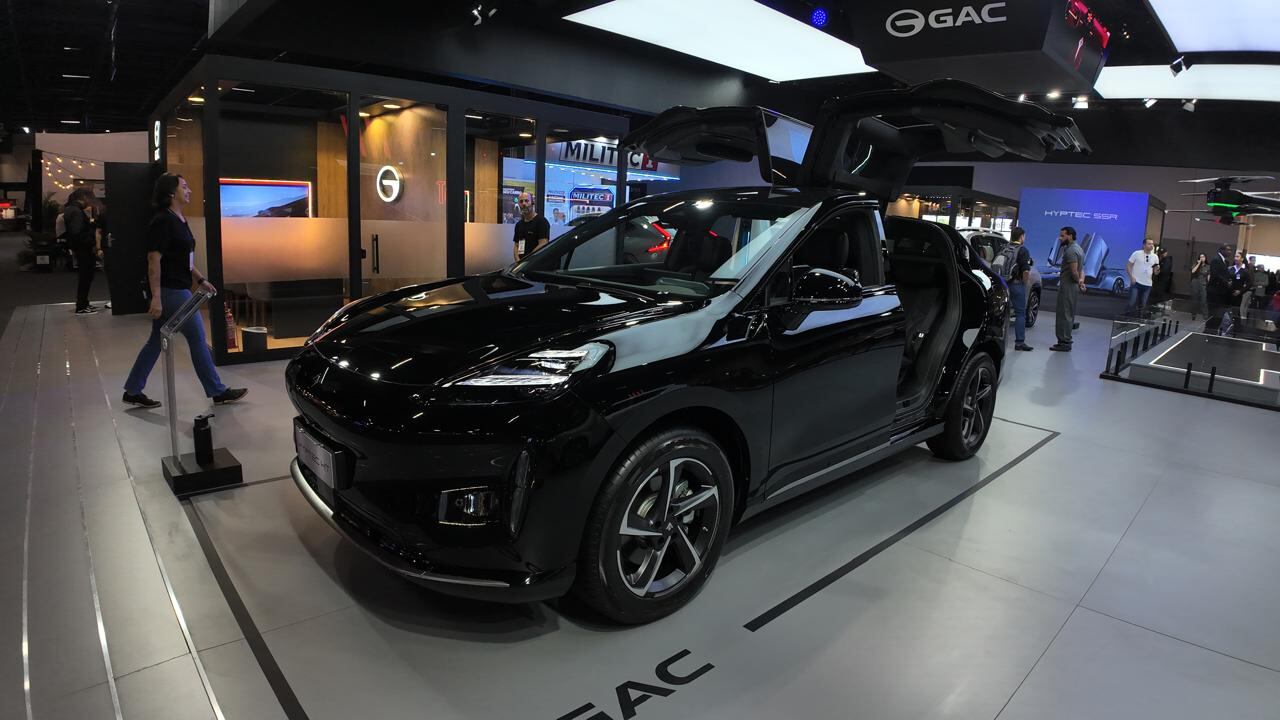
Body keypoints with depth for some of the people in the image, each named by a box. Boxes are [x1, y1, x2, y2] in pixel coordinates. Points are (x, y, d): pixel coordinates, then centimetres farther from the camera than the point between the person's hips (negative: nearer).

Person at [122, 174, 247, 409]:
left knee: (156, 342, 14)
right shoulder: (162, 222, -16)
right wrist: (156, 297, -22)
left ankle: (132, 392, 22)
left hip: (176, 290, 10)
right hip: (171, 292, -10)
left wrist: (201, 280, 18)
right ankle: (218, 392, 7)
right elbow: (154, 260, -19)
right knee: (197, 339, -2)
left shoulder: (180, 220, 13)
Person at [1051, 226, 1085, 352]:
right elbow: (1081, 269, 17)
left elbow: (1074, 271, -23)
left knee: (1064, 314, -6)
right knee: (1069, 315, 15)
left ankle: (1064, 343, -4)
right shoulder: (1078, 248, 17)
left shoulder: (1071, 251, -18)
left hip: (1068, 286, -10)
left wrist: (1078, 281, -6)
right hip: (1073, 287, 10)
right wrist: (1081, 280, 2)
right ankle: (1066, 340, 23)